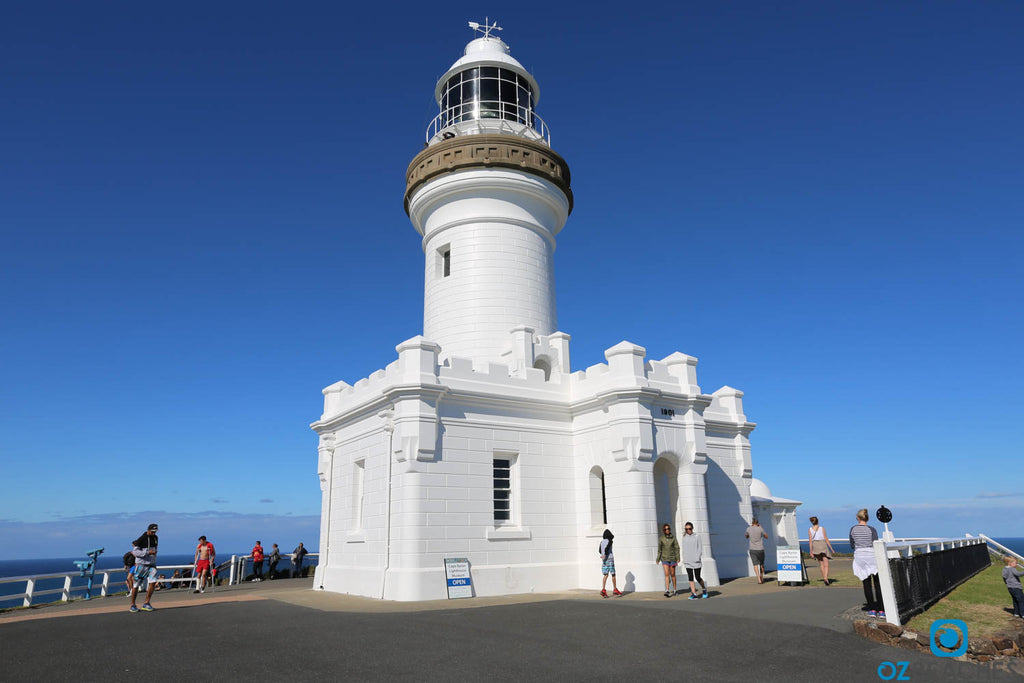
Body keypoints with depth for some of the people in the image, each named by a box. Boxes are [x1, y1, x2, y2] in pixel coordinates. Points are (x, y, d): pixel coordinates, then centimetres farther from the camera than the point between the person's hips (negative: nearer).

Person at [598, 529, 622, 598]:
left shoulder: (602, 541, 10)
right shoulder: (609, 541, -8)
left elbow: (599, 551, 13)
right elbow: (606, 548, -23)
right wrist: (604, 555, -31)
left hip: (604, 559, 6)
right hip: (610, 558, -6)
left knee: (605, 575, 3)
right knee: (613, 575, 6)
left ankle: (603, 590, -9)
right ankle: (615, 590, 13)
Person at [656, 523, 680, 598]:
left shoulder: (673, 538, -1)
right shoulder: (661, 538, 0)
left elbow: (677, 548, -1)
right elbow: (659, 549, 5)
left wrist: (678, 558, -9)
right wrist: (658, 559, 4)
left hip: (672, 558, 0)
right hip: (664, 558, 0)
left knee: (672, 574, 8)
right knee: (667, 574, -10)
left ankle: (674, 590, 23)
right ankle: (667, 591, -13)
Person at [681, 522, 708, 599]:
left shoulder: (697, 537, -2)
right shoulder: (684, 538, 8)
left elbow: (700, 548, -4)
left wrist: (697, 558, -14)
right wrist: (684, 559, 8)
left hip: (696, 561, -3)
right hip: (687, 562, 3)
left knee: (698, 578, 2)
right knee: (690, 578, 0)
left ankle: (704, 589, 29)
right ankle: (694, 594, 3)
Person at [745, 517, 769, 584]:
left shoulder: (748, 529, -1)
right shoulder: (760, 529, -7)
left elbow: (746, 536, 19)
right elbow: (766, 536, 9)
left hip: (752, 550, 0)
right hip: (760, 549, 0)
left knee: (755, 564, -2)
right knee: (761, 564, 19)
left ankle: (759, 579, -14)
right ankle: (762, 578, 29)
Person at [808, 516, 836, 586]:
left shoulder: (810, 530, 1)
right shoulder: (822, 528, -2)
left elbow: (810, 541, -4)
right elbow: (826, 539, -2)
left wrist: (811, 551, -2)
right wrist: (831, 549, 6)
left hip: (815, 546, 2)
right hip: (823, 545, -2)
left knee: (821, 564, 19)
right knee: (826, 565, -3)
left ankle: (824, 578, 25)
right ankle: (826, 579, -21)